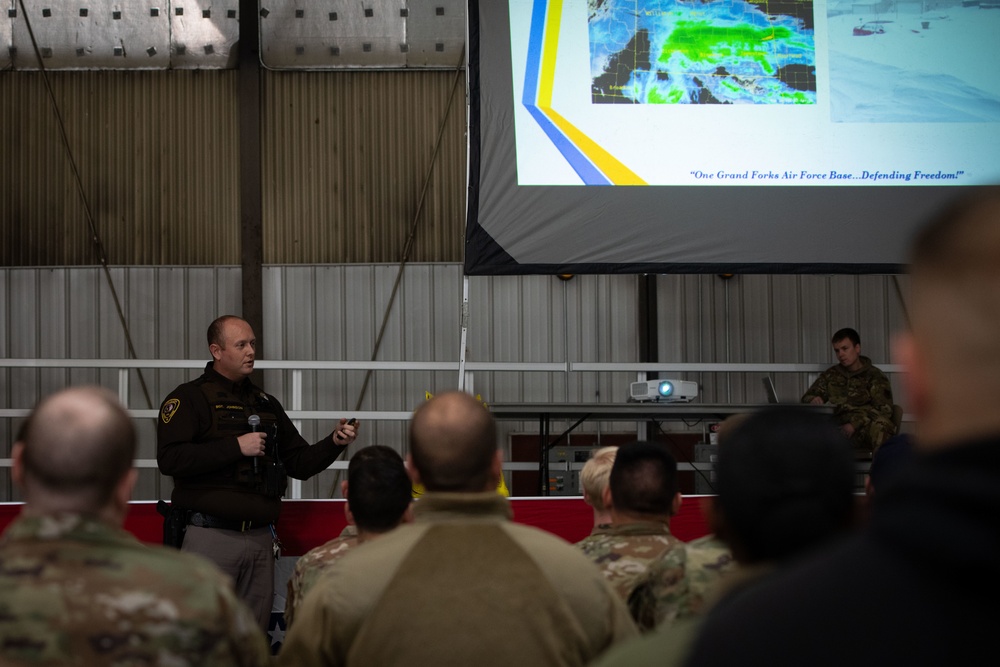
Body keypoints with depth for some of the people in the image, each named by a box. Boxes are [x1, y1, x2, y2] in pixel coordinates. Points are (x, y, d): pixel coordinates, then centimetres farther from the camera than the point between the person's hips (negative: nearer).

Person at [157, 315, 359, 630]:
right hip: (210, 536, -6)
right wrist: (236, 447, -15)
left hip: (260, 539, 6)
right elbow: (170, 459, -15)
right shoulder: (190, 398, -1)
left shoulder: (267, 404, 18)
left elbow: (300, 464, 19)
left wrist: (334, 443, 0)